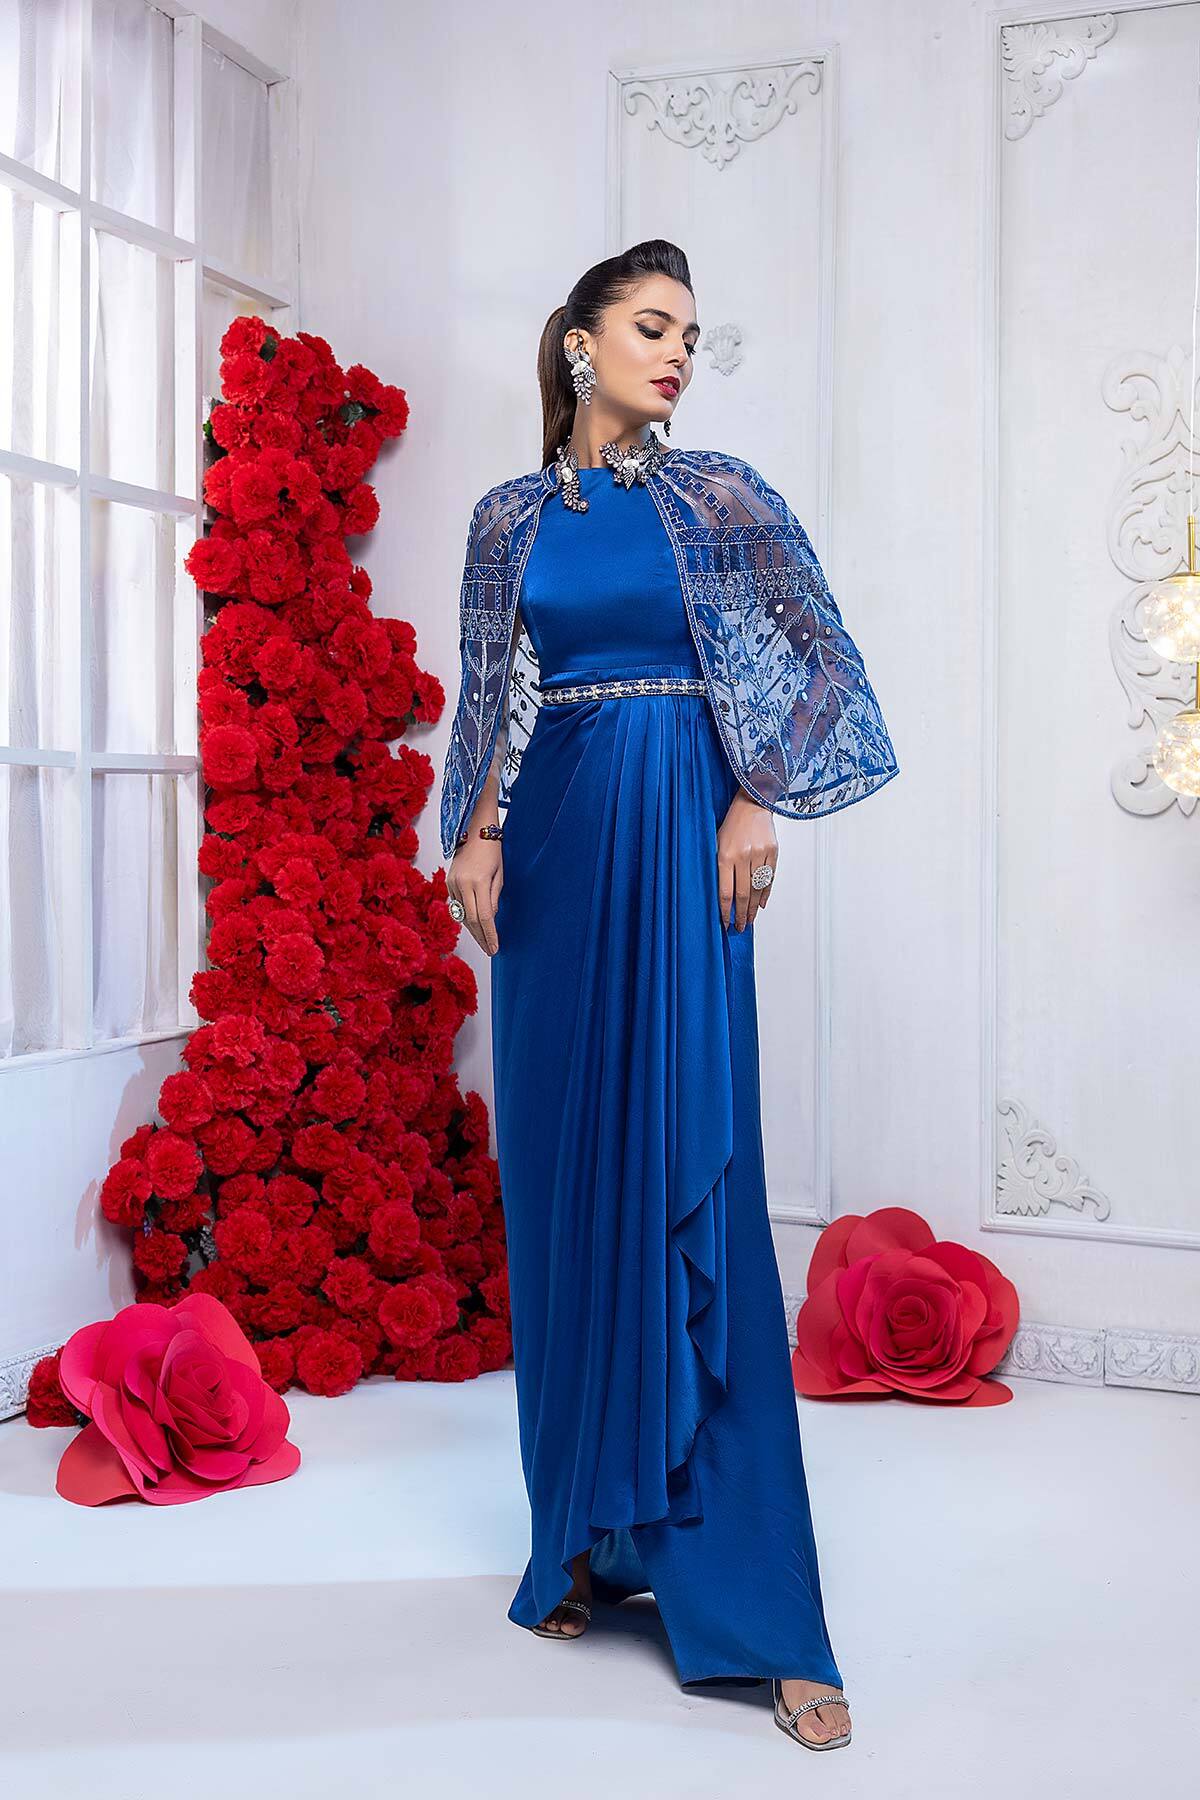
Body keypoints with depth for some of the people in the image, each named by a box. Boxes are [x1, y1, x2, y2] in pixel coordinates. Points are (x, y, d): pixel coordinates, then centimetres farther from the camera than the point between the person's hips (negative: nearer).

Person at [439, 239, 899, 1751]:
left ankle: (751, 1602, -2)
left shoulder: (720, 494, 5)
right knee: (563, 1171, 4)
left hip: (680, 839, -3)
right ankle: (589, 1531, 19)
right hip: (555, 845, 3)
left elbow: (827, 661, 5)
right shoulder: (511, 517, 12)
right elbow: (488, 698, 15)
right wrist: (477, 835, 2)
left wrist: (762, 803, -6)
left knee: (689, 1181, -8)